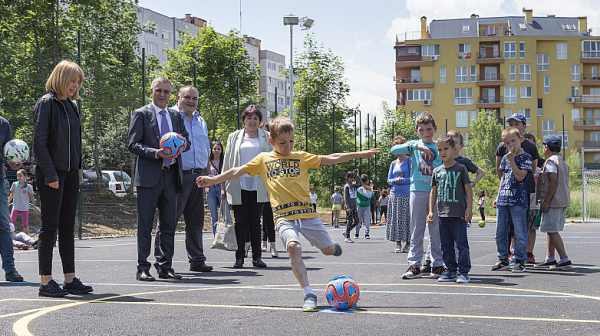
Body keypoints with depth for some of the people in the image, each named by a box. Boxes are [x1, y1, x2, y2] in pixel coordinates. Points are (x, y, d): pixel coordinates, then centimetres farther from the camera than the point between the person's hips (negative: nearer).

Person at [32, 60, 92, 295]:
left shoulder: (70, 105, 14)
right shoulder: (46, 104, -9)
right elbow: (39, 142, -14)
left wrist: (78, 170, 12)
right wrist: (50, 175, -19)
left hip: (70, 172, 8)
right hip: (52, 172, -8)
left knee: (68, 227, 9)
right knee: (49, 227, -3)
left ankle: (70, 280, 13)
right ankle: (46, 282, 3)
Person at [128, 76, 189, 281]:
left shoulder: (176, 116, 18)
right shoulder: (141, 114, 2)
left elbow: (187, 143, 15)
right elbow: (133, 144, -5)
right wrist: (156, 153, -19)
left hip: (171, 174, 5)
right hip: (149, 176, -5)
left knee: (169, 224, 8)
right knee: (145, 224, -3)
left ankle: (165, 266, 15)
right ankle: (143, 269, 0)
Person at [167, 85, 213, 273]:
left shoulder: (200, 121, 19)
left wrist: (209, 175, 20)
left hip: (198, 176, 6)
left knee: (196, 222, 9)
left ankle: (197, 260, 15)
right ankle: (161, 260, 1)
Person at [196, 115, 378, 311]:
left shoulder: (302, 157, 13)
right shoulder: (263, 159, 13)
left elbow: (331, 159, 13)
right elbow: (238, 171, 17)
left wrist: (360, 154, 11)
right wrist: (213, 180, 13)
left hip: (307, 213, 1)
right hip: (284, 217, -1)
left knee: (328, 250, 4)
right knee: (293, 247, -28)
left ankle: (333, 247, 46)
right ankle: (309, 295, -24)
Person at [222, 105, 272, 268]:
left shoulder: (266, 137, 11)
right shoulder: (234, 137, 12)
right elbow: (227, 161, 13)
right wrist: (224, 184, 8)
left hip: (258, 186, 0)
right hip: (239, 186, 0)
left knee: (255, 221, 3)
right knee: (240, 221, 0)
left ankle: (257, 257, 7)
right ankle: (239, 257, 3)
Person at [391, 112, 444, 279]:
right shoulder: (414, 145, 8)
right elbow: (395, 150, -9)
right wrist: (415, 146, -19)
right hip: (417, 190, 0)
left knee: (437, 229, 3)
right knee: (416, 229, 1)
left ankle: (437, 264, 11)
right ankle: (414, 265, 3)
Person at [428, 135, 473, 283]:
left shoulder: (461, 169, -1)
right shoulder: (437, 171, 10)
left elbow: (468, 189, -1)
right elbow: (433, 192, 14)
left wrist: (469, 208, -8)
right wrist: (431, 211, 9)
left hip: (459, 213, -5)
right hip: (442, 213, 5)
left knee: (461, 243, -4)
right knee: (446, 245, 8)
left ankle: (464, 272, 2)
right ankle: (451, 271, 17)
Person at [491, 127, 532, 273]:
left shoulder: (526, 157, -3)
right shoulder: (505, 158, 14)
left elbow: (520, 177, -13)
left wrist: (511, 161, -16)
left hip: (518, 201, -6)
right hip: (503, 200, 6)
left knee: (519, 233, -2)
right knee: (500, 232, 10)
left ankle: (520, 261, 5)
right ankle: (503, 259, 20)